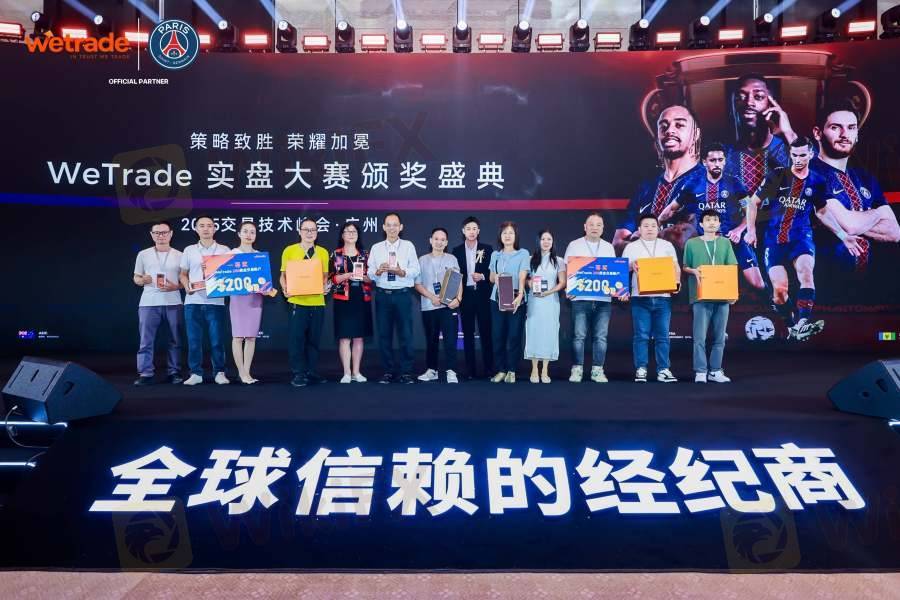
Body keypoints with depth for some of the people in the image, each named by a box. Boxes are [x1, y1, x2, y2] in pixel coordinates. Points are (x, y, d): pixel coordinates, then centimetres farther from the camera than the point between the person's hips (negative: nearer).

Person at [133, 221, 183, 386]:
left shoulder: (179, 255, 7)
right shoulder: (143, 255, 9)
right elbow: (135, 278, 13)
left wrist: (175, 286, -11)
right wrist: (142, 280, -9)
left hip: (173, 303, 0)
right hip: (149, 303, 0)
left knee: (175, 340, 4)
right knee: (146, 340, -2)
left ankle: (174, 372, 12)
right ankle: (145, 374, 3)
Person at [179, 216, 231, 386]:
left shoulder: (224, 250, 7)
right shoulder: (189, 250, 12)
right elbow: (183, 274, 16)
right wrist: (187, 287, -3)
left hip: (215, 301, -2)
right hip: (193, 301, 2)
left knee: (217, 339, -2)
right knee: (194, 339, 2)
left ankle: (219, 373, 7)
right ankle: (196, 373, 11)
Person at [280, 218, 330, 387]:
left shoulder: (323, 252, 9)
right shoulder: (289, 251, 2)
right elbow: (283, 275, 5)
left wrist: (325, 285, -7)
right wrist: (285, 288, -13)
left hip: (317, 302, 3)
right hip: (297, 301, -3)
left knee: (314, 339, 9)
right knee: (296, 338, -1)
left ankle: (312, 372, 19)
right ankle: (298, 373, 8)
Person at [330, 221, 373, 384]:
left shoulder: (365, 254, 12)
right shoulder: (336, 254, 4)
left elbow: (371, 277, 13)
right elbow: (331, 278, -2)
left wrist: (365, 277, -9)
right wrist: (348, 275, -17)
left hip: (362, 299, 3)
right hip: (343, 299, -2)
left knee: (359, 336, 4)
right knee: (344, 337, -5)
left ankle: (356, 372, 11)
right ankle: (347, 373, 1)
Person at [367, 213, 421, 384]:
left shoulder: (408, 246, 5)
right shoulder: (376, 248, 10)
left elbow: (415, 270, -2)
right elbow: (369, 273, 4)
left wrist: (401, 271, -18)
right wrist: (378, 271, -17)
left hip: (403, 294, -2)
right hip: (382, 294, 2)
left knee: (405, 334, -1)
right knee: (384, 334, 5)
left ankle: (405, 372, 8)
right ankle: (388, 371, 16)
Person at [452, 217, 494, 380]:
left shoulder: (487, 249, 4)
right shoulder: (457, 250, 7)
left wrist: (482, 276, -14)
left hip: (482, 295, -1)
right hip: (465, 295, 1)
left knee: (486, 332, 0)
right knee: (468, 333, 5)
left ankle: (489, 368, 6)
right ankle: (470, 369, 10)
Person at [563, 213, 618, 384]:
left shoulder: (609, 247, 16)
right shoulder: (574, 245, 7)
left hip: (603, 299, 3)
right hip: (581, 298, -2)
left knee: (600, 336, 1)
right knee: (579, 336, -4)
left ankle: (597, 370, 8)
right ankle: (577, 369, 3)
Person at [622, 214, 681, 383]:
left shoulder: (667, 245, 15)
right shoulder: (631, 247, 10)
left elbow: (676, 267, 13)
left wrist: (676, 282, -5)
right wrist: (632, 265, -15)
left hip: (663, 297, 2)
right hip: (641, 297, -1)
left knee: (662, 336, 1)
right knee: (642, 335, -3)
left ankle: (663, 370, 5)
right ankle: (641, 369, 1)